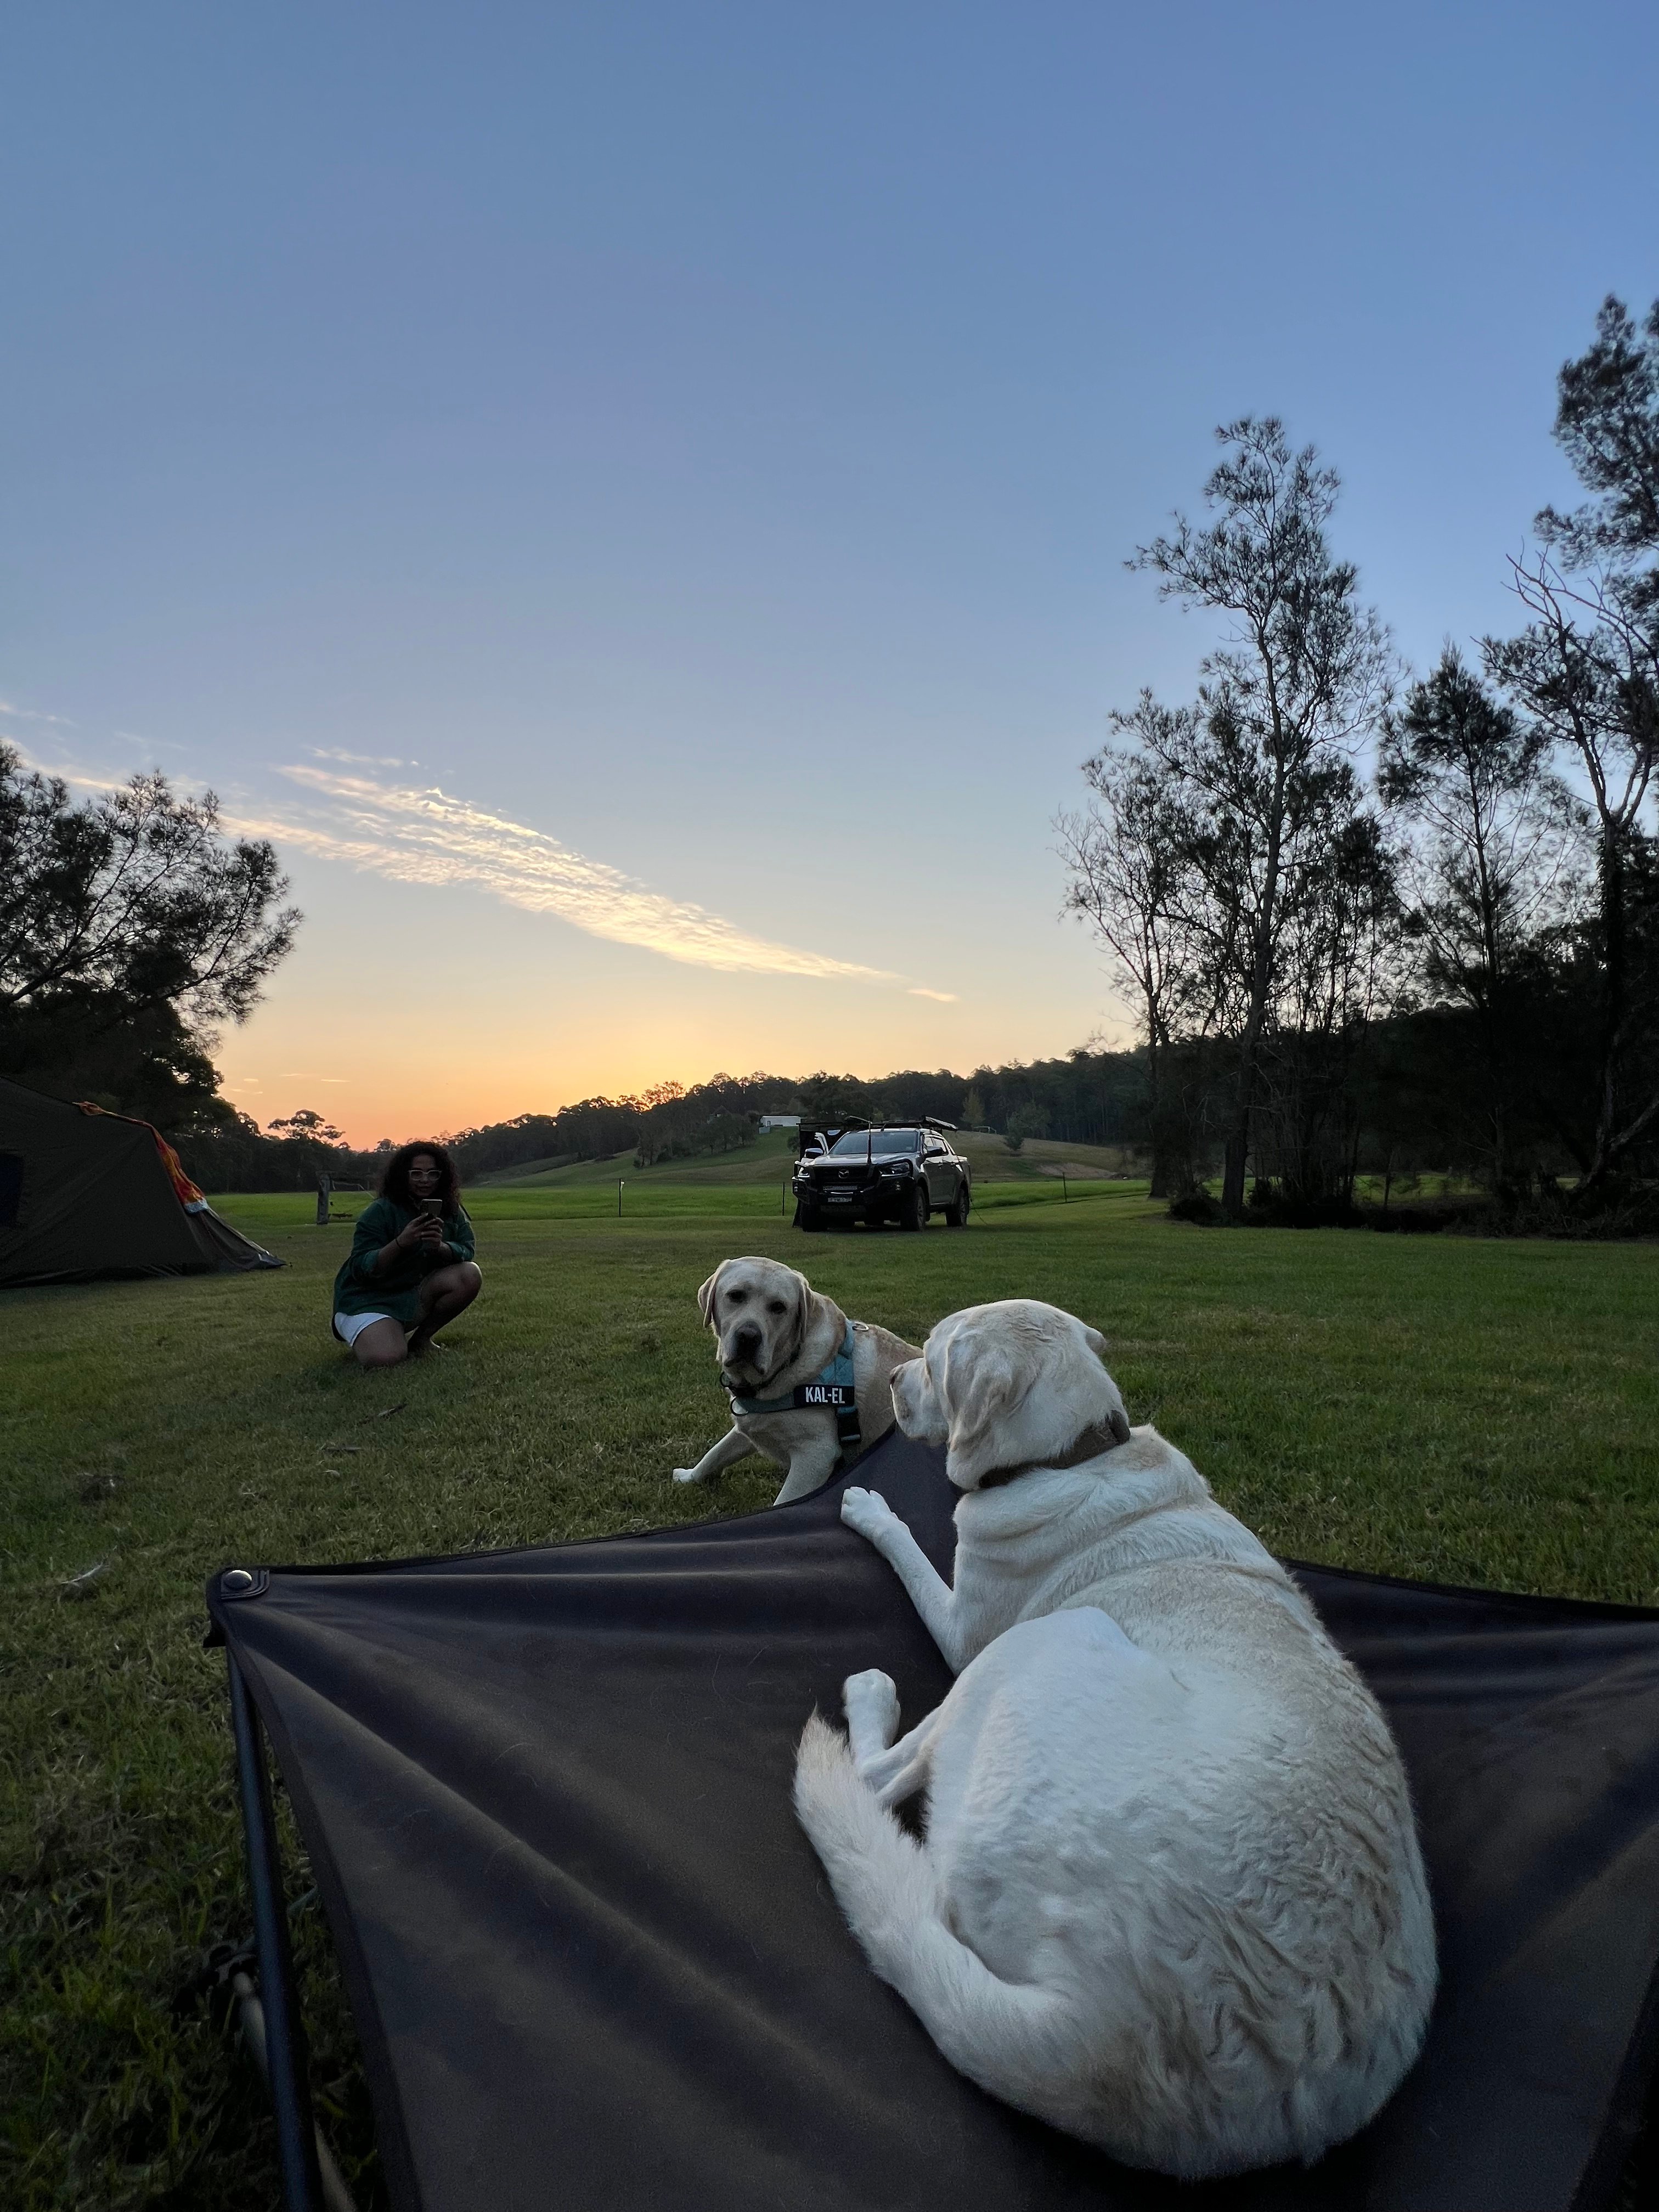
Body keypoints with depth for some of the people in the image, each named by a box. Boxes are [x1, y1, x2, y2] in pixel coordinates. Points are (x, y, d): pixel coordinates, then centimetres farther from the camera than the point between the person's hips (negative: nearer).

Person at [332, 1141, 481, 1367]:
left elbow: (466, 1254, -9)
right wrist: (400, 1243, -35)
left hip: (418, 1297, 5)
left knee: (470, 1275, -19)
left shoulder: (453, 1212, 1)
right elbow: (360, 1269, -19)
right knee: (386, 1358, -32)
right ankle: (368, 1335, 7)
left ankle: (420, 1339, -1)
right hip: (368, 1300, -5)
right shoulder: (379, 1212, -14)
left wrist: (440, 1247, -31)